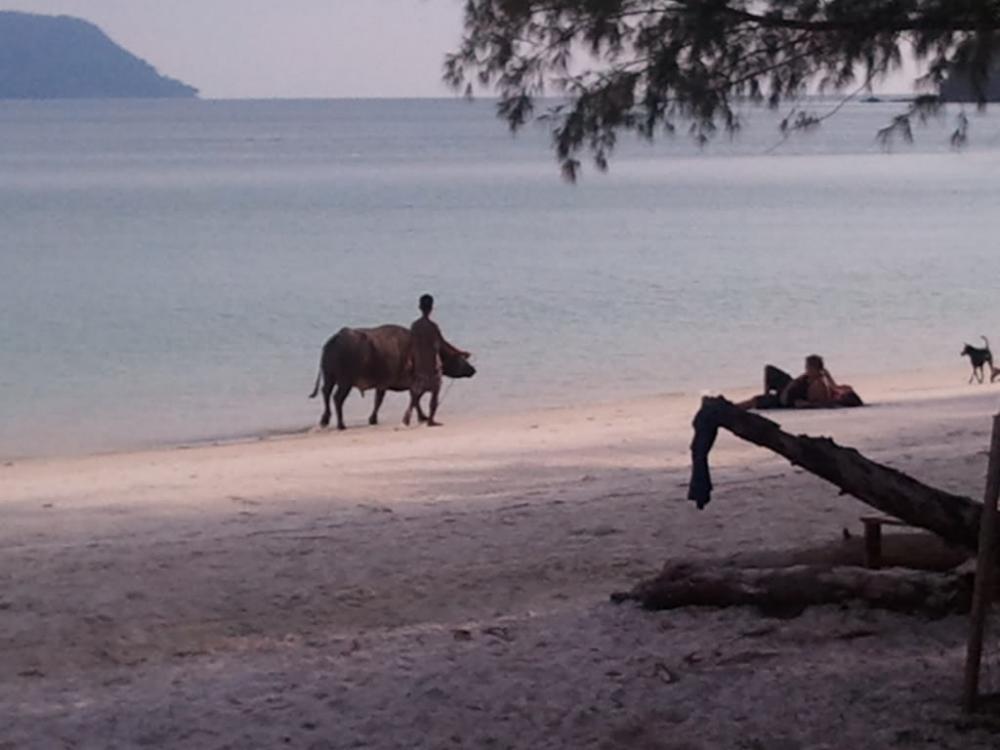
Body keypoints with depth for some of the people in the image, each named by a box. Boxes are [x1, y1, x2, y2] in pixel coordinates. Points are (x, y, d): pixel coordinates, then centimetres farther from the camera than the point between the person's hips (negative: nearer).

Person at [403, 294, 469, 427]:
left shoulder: (414, 326, 3)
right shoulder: (432, 326, -14)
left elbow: (411, 347, 8)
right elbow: (443, 345, -15)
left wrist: (412, 363, 18)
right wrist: (460, 353, -8)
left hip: (419, 365, 5)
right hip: (432, 364, -5)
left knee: (418, 391, 16)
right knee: (435, 392, 7)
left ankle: (410, 409, -11)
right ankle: (431, 419, 4)